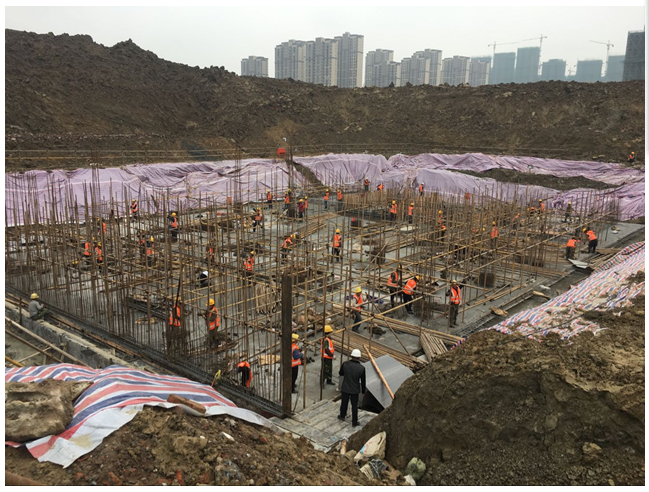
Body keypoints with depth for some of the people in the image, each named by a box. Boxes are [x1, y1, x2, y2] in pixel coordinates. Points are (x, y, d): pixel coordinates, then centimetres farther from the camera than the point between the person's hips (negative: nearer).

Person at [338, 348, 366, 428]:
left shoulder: (345, 364, -17)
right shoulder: (361, 368, -19)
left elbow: (340, 373, 2)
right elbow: (363, 381, -9)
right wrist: (363, 391, 5)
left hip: (345, 388, 1)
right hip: (355, 389, -1)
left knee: (344, 402, 22)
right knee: (354, 405, 13)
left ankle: (342, 416, 45)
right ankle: (354, 422, 23)